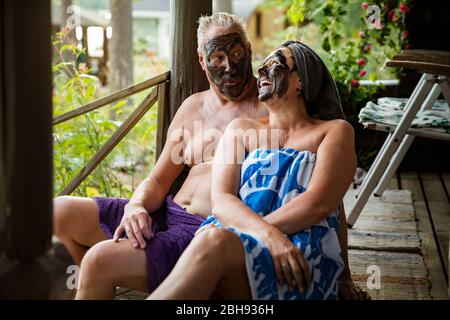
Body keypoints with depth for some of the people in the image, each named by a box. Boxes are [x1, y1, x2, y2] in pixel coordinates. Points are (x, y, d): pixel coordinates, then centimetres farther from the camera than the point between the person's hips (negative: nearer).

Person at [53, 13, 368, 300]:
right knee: (60, 212, 1)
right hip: (167, 215, 7)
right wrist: (136, 206, -8)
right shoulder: (193, 109, 14)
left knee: (101, 259, -26)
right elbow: (158, 181, 17)